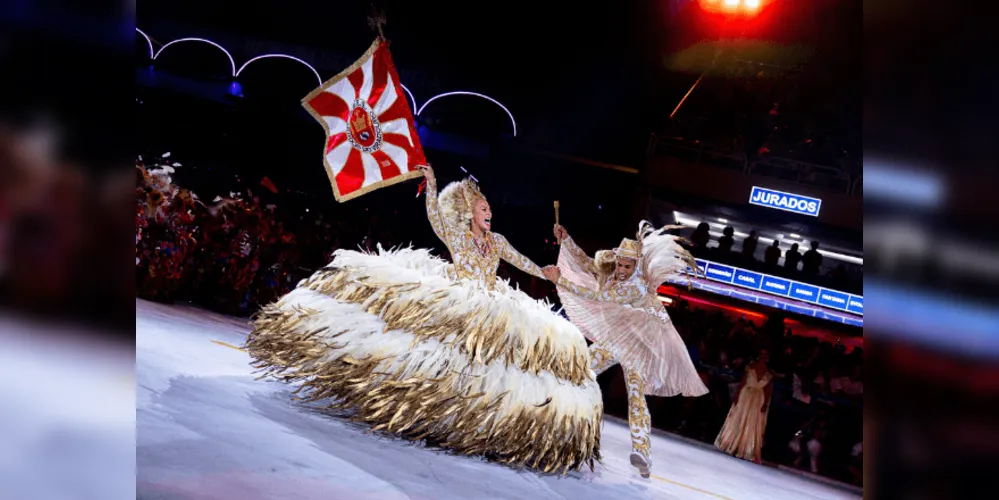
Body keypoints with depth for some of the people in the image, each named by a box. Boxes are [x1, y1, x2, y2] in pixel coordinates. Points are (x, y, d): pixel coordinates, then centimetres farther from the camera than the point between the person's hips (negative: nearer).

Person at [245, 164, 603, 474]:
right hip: (455, 306, -4)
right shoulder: (455, 237, 4)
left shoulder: (496, 240, 16)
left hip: (490, 311, 4)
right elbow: (434, 215, -7)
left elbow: (518, 260, 27)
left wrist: (545, 273, 28)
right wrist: (430, 184, -16)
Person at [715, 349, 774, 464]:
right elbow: (742, 382, -3)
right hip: (746, 395, 0)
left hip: (759, 399, 1)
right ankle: (732, 445, 21)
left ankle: (745, 450, 16)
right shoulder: (750, 366, -4)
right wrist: (736, 396, -7)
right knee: (738, 420, 6)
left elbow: (768, 389, -1)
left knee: (753, 425, 5)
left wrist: (765, 404, -6)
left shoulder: (769, 372, -3)